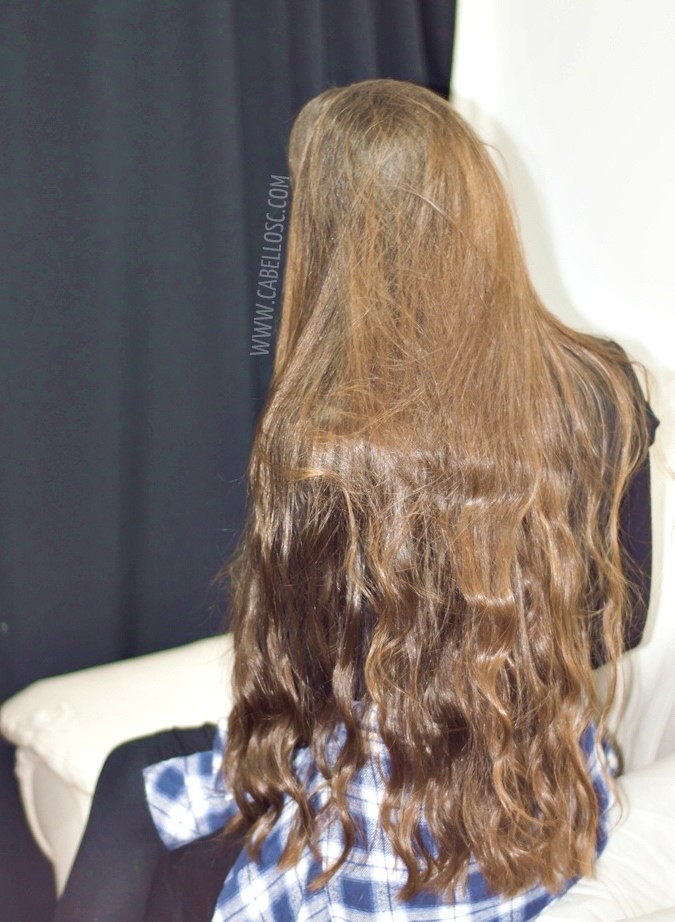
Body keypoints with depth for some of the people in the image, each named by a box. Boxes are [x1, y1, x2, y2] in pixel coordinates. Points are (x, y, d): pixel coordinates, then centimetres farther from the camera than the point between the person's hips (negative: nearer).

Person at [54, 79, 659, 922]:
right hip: (559, 818, 5)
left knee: (132, 783, 21)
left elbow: (291, 673, -11)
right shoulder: (603, 393, -13)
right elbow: (619, 622, 1)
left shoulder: (318, 441, -26)